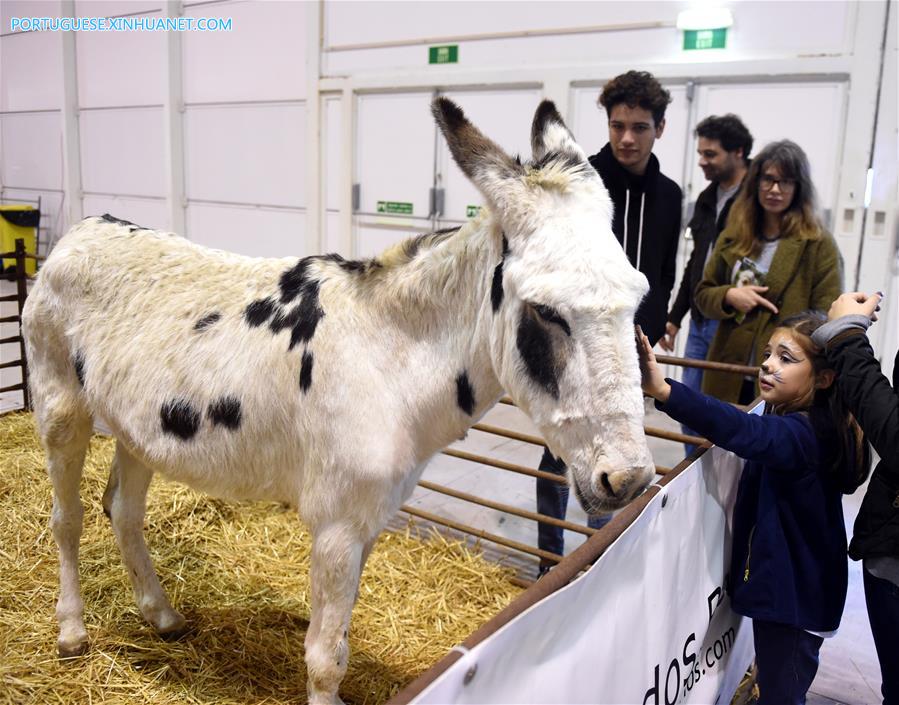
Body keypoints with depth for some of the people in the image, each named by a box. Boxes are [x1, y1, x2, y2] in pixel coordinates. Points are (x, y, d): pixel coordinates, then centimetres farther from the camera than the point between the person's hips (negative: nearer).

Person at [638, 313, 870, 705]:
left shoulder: (800, 434, -27)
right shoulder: (810, 426, 4)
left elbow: (746, 432, -49)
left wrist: (664, 392, -61)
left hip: (793, 596, -10)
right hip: (789, 588, 10)